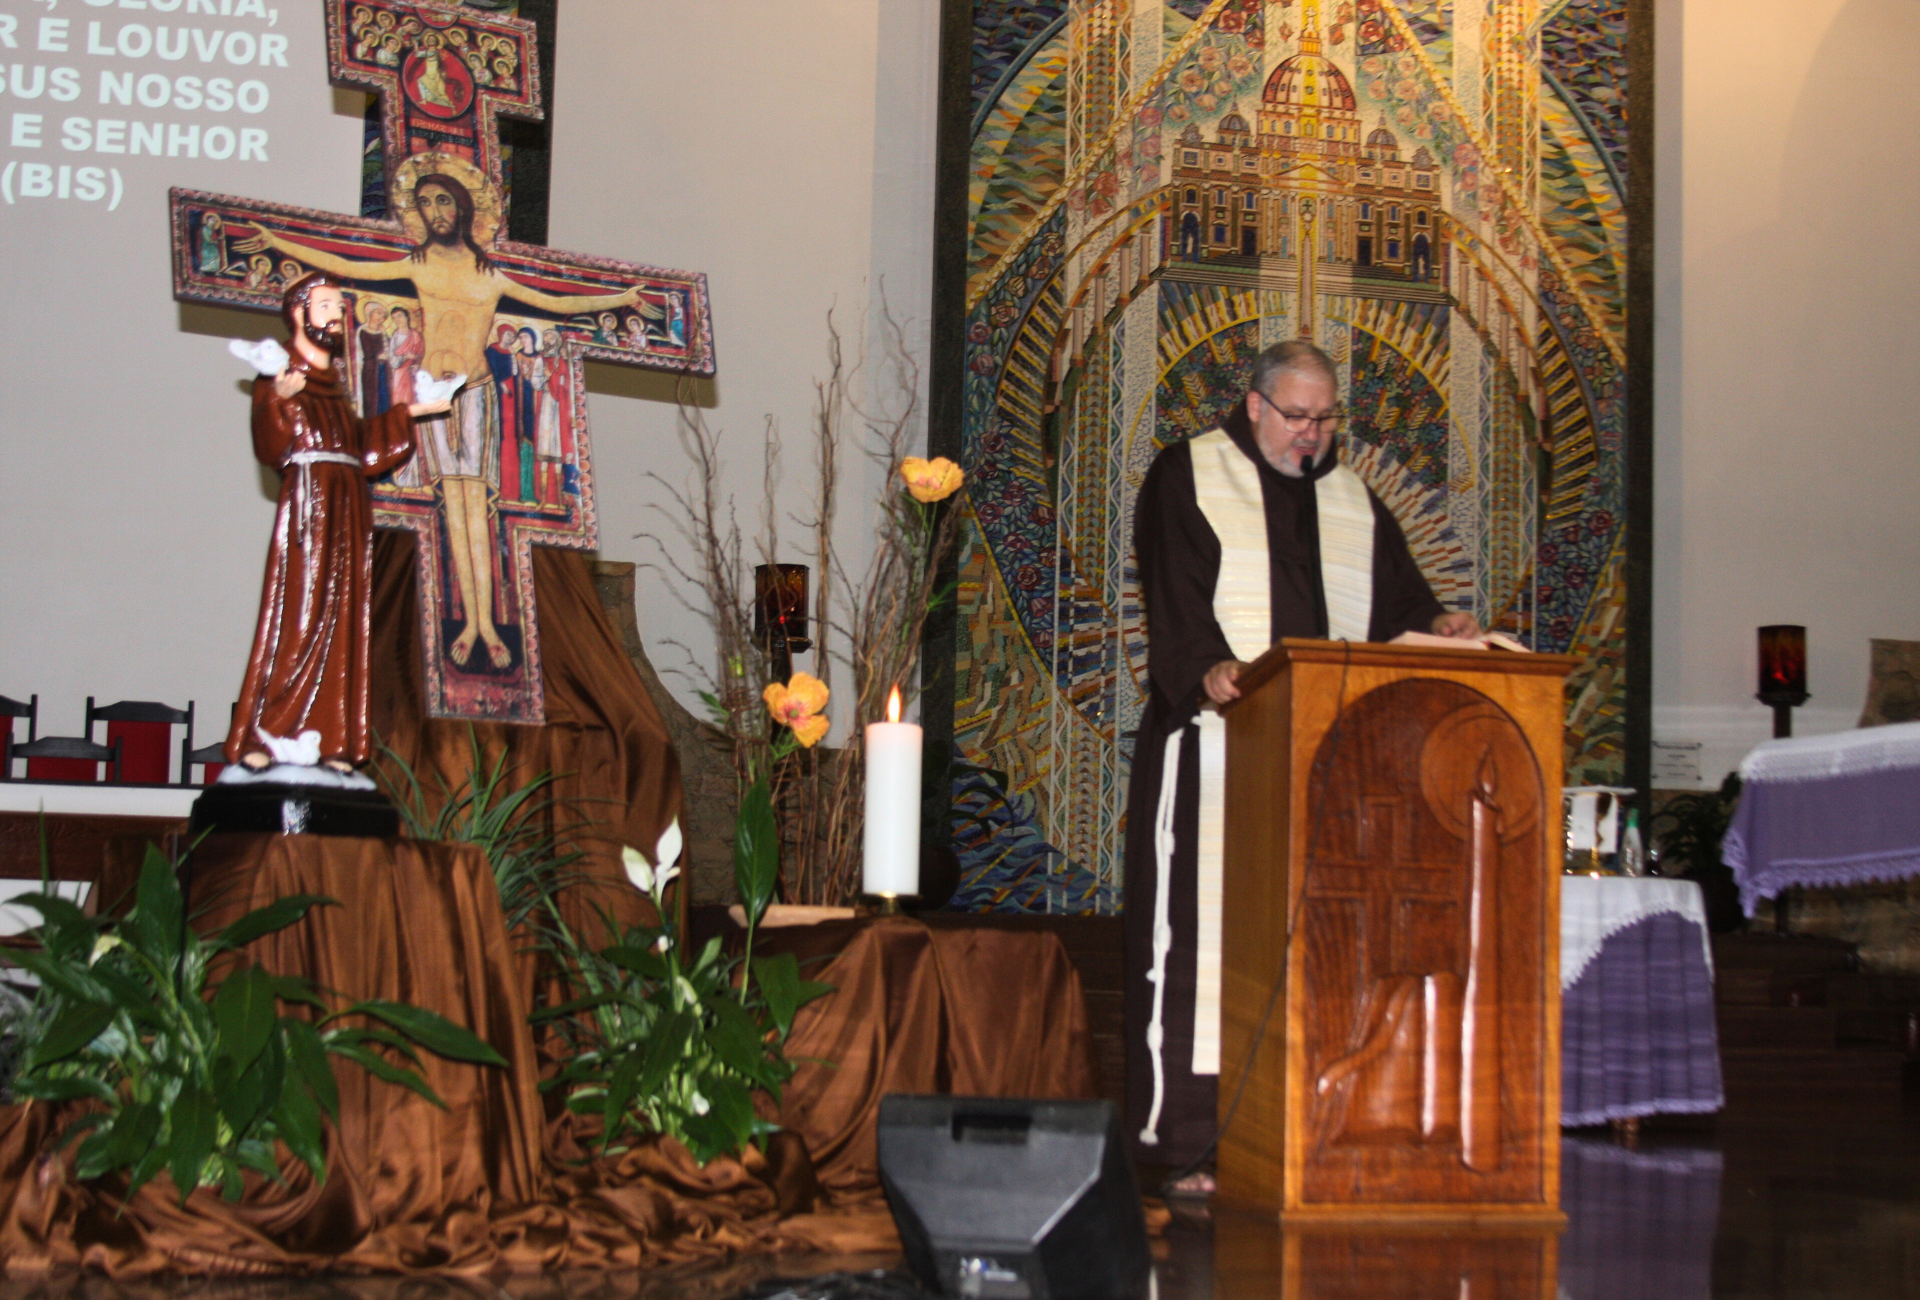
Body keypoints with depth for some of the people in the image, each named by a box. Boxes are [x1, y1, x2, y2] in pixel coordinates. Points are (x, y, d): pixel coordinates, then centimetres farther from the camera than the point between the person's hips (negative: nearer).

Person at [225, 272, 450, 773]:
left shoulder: (332, 385, 23)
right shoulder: (280, 377, 0)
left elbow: (364, 452, 24)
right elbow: (272, 449, -13)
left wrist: (407, 414, 29)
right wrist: (277, 400, -29)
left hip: (349, 510, 7)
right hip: (308, 503, -7)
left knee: (342, 627, 2)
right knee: (298, 620, -12)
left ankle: (330, 742, 2)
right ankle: (260, 739, -11)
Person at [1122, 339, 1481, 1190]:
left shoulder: (1353, 504, 20)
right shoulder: (1188, 478, 4)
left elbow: (1396, 600, 13)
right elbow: (1174, 593, -9)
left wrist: (1434, 627, -9)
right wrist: (1207, 666, -26)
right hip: (1210, 746, -5)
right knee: (1200, 933, -7)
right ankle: (1183, 1139, -3)